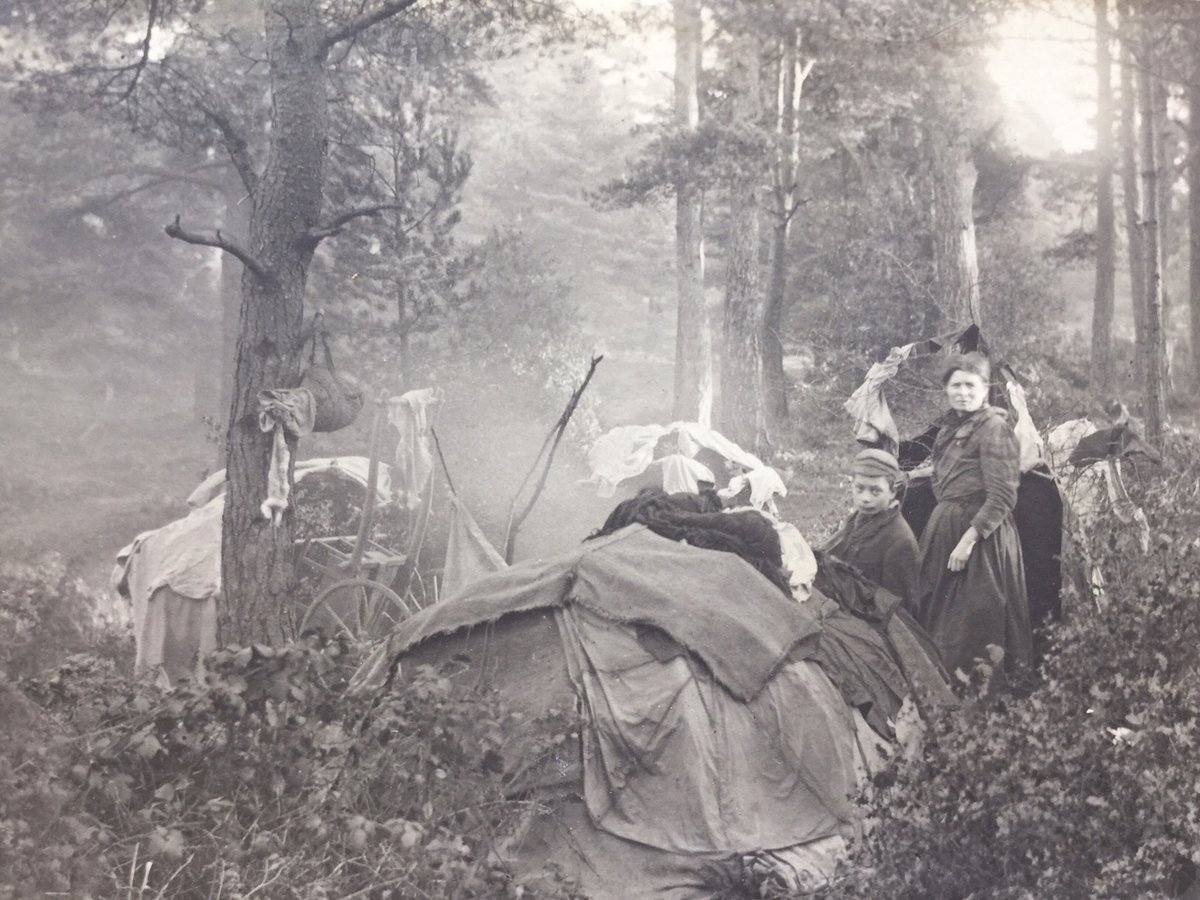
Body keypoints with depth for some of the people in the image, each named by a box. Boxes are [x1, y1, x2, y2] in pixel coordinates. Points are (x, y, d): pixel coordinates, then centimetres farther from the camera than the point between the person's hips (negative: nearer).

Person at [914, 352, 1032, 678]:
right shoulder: (949, 427, 13)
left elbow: (1002, 496, -18)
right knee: (939, 614, 14)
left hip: (981, 531, -8)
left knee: (973, 623, -3)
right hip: (945, 526, 8)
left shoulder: (994, 428, -13)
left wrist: (969, 538, -23)